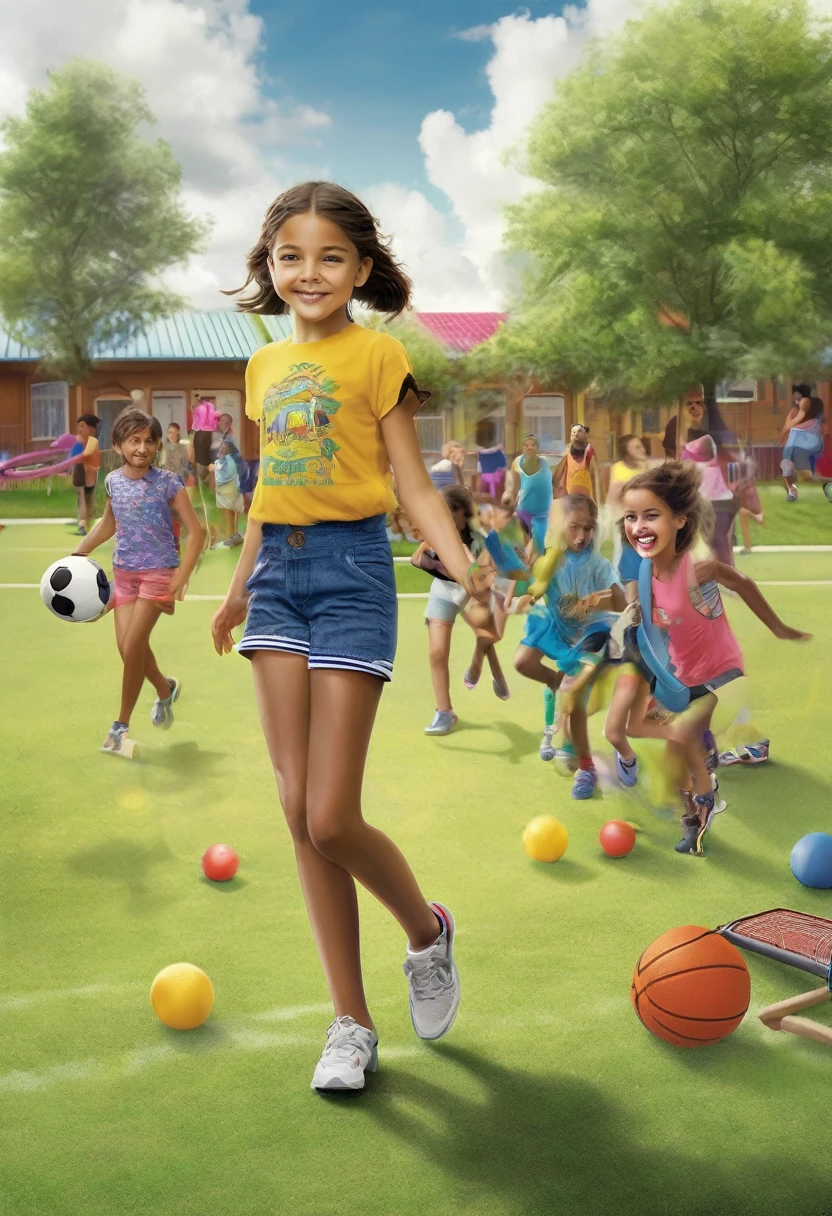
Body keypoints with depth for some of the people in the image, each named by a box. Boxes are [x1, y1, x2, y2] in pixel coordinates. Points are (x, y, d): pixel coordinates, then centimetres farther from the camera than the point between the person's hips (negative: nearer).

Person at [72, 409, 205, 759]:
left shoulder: (167, 482, -14)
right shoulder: (113, 481, 0)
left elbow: (195, 531, -11)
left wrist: (180, 580, -18)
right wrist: (80, 553, 6)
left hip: (158, 572, -5)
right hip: (123, 571, 5)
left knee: (132, 647, -10)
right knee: (127, 647, 2)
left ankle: (120, 727, 4)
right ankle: (165, 690, 33)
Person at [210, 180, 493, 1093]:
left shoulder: (377, 354, -3)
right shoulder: (265, 366, 14)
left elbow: (410, 483, -6)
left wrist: (460, 559, -23)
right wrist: (239, 588, 26)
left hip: (351, 571, -6)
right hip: (278, 574, 6)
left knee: (332, 819, -9)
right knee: (298, 812, 3)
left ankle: (427, 931, 24)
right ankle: (351, 1024, 15)